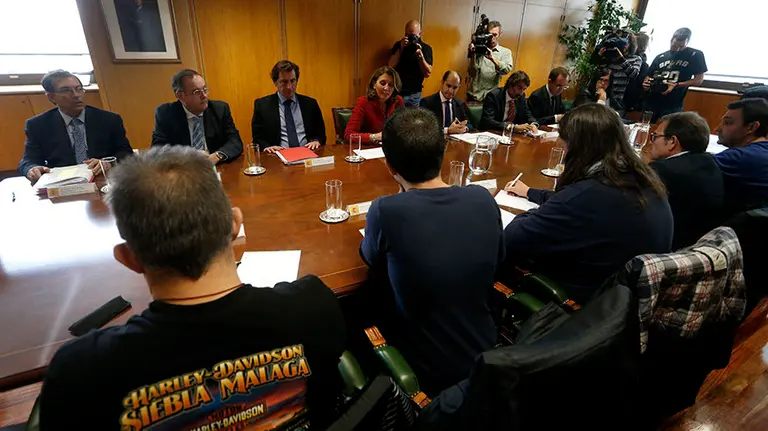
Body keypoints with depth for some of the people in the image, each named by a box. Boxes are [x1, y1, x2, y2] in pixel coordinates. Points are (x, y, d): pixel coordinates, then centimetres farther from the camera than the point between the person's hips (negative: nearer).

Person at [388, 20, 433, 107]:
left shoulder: (426, 48, 1)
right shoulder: (398, 45, 5)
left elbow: (427, 73, -6)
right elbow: (390, 67, -5)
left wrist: (420, 54, -18)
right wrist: (401, 48, -14)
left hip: (414, 95, 0)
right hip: (396, 92, 1)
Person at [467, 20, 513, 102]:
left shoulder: (506, 52, 6)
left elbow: (507, 70, -13)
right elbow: (472, 74, -2)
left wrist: (492, 58, -26)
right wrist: (472, 55, -15)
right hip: (474, 94, 0)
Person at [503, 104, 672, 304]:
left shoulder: (586, 196, -31)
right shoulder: (645, 179, -3)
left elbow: (510, 240, -23)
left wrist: (533, 213, -3)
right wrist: (529, 192, 23)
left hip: (593, 300, -8)